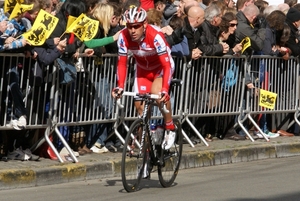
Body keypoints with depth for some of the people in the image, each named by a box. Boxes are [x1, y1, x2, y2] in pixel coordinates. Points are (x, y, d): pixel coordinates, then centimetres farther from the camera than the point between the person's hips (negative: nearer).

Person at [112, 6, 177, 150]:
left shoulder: (155, 36, -36)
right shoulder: (124, 36, -25)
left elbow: (166, 65, -37)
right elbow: (122, 63, -17)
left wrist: (165, 90, -47)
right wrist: (120, 86, -30)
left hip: (161, 67, -5)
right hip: (143, 69, 5)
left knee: (157, 93, -30)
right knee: (139, 104, -5)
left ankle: (170, 127, -9)